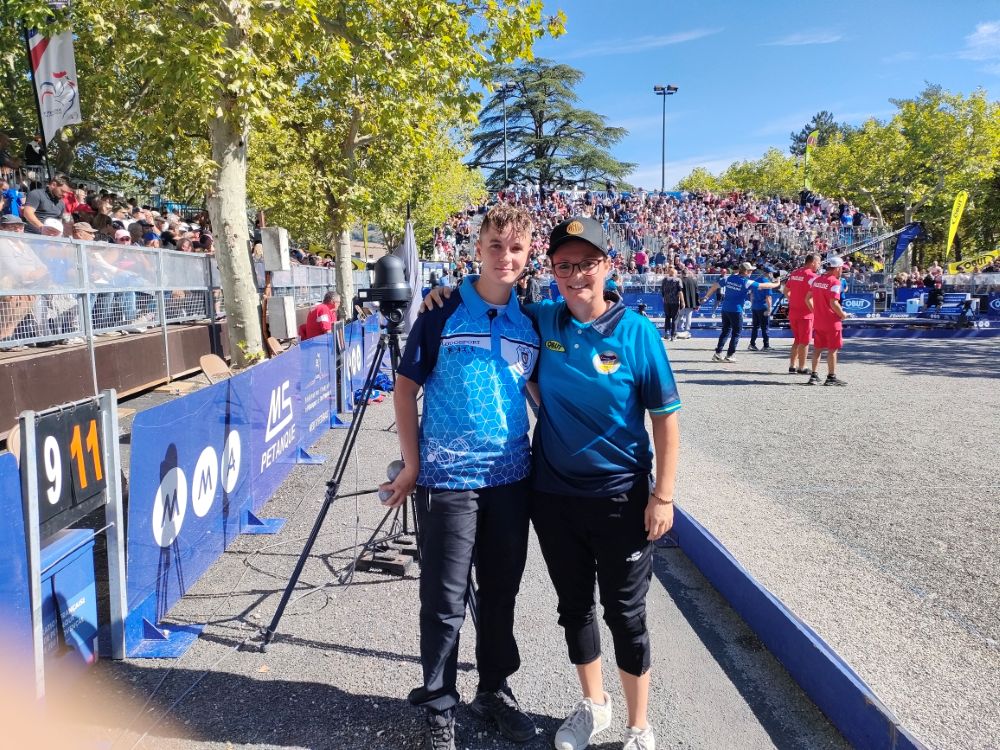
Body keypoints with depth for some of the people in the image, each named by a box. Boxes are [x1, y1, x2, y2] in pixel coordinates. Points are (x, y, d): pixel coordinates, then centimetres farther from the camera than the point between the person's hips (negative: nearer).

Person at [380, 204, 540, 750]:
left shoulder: (529, 322, 5)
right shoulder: (442, 313, -7)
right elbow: (405, 387, -3)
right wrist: (412, 464, -7)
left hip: (511, 478, 4)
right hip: (447, 479, -4)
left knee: (501, 594, 16)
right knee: (444, 602, 5)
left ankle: (495, 690, 36)